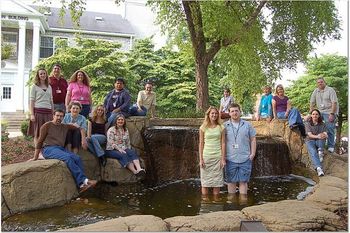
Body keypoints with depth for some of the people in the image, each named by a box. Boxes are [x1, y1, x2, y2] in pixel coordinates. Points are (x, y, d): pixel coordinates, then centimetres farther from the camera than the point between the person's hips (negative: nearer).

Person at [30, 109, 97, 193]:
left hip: (61, 149, 6)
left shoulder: (65, 126, 21)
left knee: (77, 158, -23)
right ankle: (83, 180, -35)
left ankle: (81, 185, -30)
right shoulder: (47, 126, 6)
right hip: (49, 149, -5)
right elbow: (40, 141, 5)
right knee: (68, 157, -33)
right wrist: (35, 157, 3)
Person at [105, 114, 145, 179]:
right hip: (112, 150, -4)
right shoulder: (111, 130, 1)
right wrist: (119, 149, -21)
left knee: (133, 152, -27)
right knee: (123, 155, -35)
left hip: (124, 149, 5)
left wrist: (129, 150, 2)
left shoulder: (126, 130, 17)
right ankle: (135, 172, -51)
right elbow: (111, 142, -11)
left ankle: (139, 169, -52)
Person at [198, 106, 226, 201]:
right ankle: (205, 200, 13)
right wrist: (201, 159, -3)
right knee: (205, 180, 3)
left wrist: (223, 158, -2)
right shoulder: (203, 128, 2)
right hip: (206, 156, 0)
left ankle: (216, 200, 15)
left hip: (218, 157, 1)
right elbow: (201, 144, 2)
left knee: (217, 180, 4)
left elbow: (223, 143, 3)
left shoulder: (221, 128, 4)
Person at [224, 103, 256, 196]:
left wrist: (252, 153, 0)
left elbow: (253, 140, 9)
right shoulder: (225, 126, 3)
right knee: (231, 181, 7)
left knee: (243, 181, 6)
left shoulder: (247, 125, 6)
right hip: (230, 159, 0)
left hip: (245, 159, 0)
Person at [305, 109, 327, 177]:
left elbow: (326, 135, -4)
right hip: (310, 140, -3)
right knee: (313, 152, -34)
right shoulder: (308, 124, 6)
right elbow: (310, 135, -9)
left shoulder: (322, 124, 11)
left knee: (322, 138, -34)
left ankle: (320, 151, -48)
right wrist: (317, 136, -31)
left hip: (319, 141, 3)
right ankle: (319, 168, -52)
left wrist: (323, 136, -31)